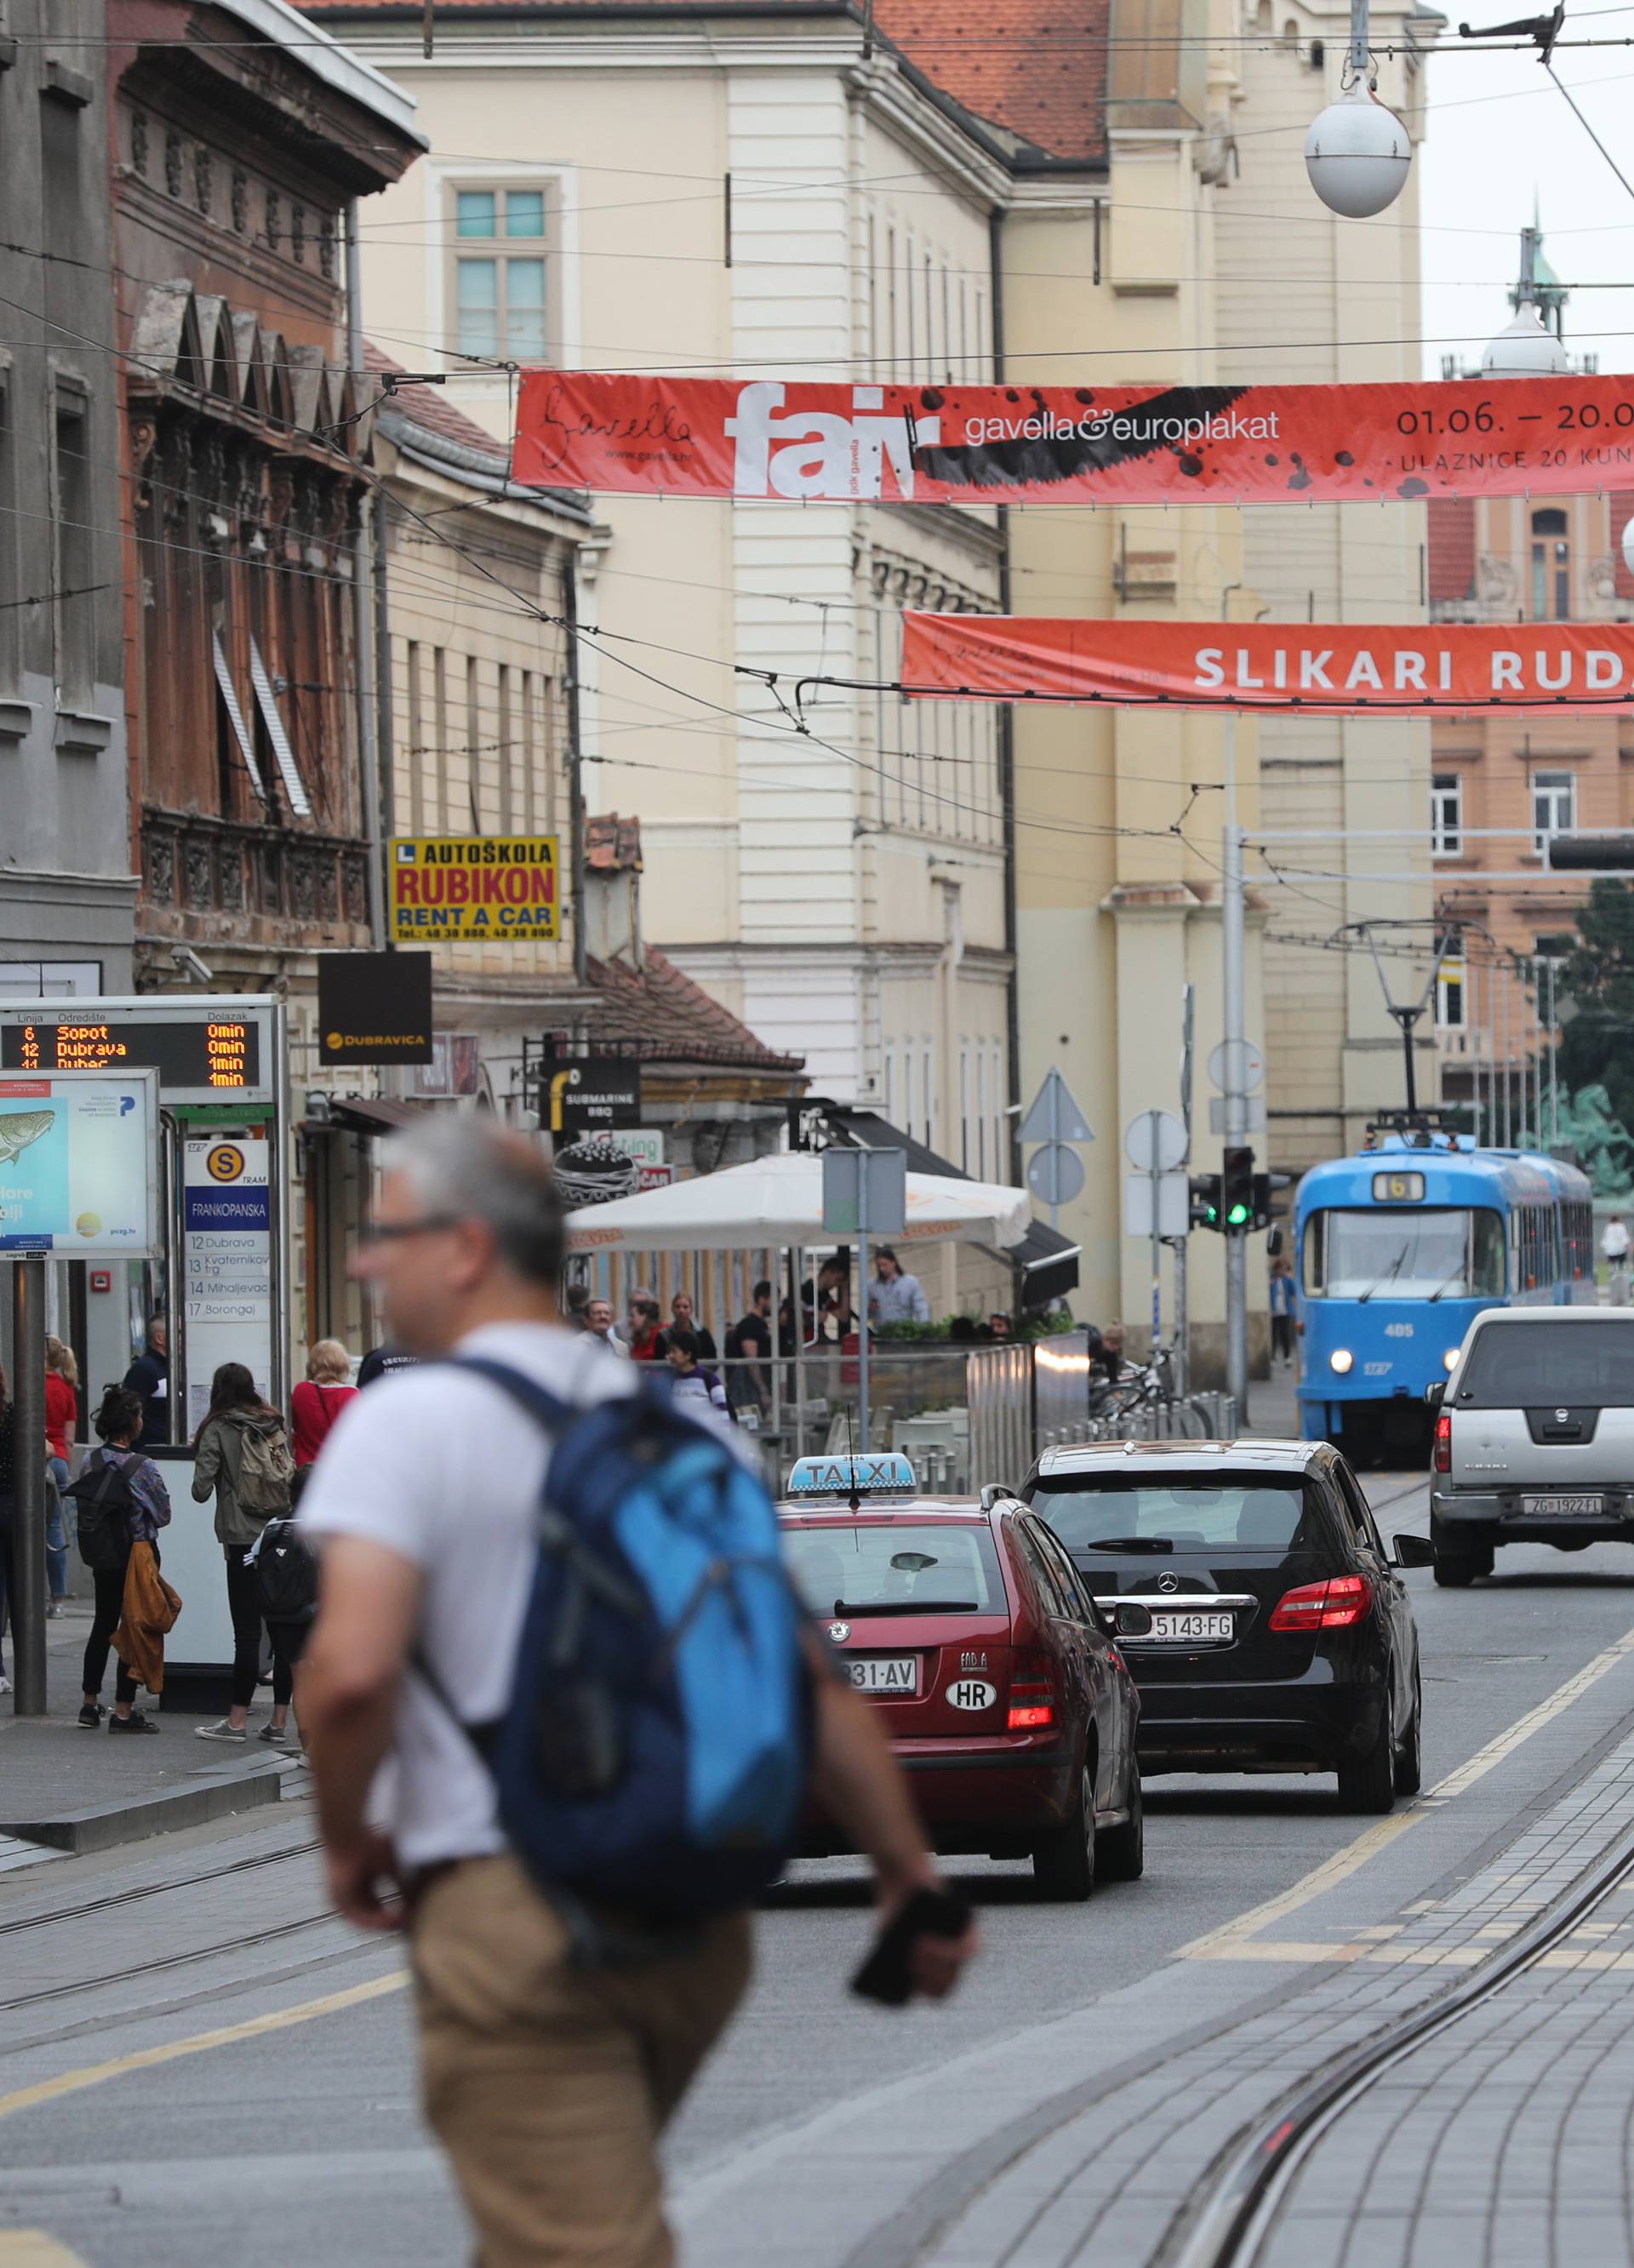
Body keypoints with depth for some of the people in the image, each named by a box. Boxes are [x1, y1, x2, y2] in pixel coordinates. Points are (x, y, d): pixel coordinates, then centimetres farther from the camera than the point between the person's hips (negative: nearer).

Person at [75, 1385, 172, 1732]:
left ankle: (90, 1703, 25)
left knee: (102, 1627, 18)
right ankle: (123, 1711, 2)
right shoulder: (142, 1468, -17)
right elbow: (163, 1514, -8)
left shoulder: (92, 1462, -3)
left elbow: (83, 1508, 5)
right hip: (137, 1556, -6)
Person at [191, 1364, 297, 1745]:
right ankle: (280, 1721, 8)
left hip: (244, 1541, -5)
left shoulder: (218, 1430, -3)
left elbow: (202, 1490, -7)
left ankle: (238, 1720, 1)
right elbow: (294, 1478, 13)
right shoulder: (275, 1426, 11)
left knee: (247, 1632, -3)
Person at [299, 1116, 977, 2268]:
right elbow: (814, 1681, 12)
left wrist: (348, 1839, -3)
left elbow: (352, 1670, -21)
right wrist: (912, 1872, 16)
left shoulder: (408, 1426, -7)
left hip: (510, 1909, -7)